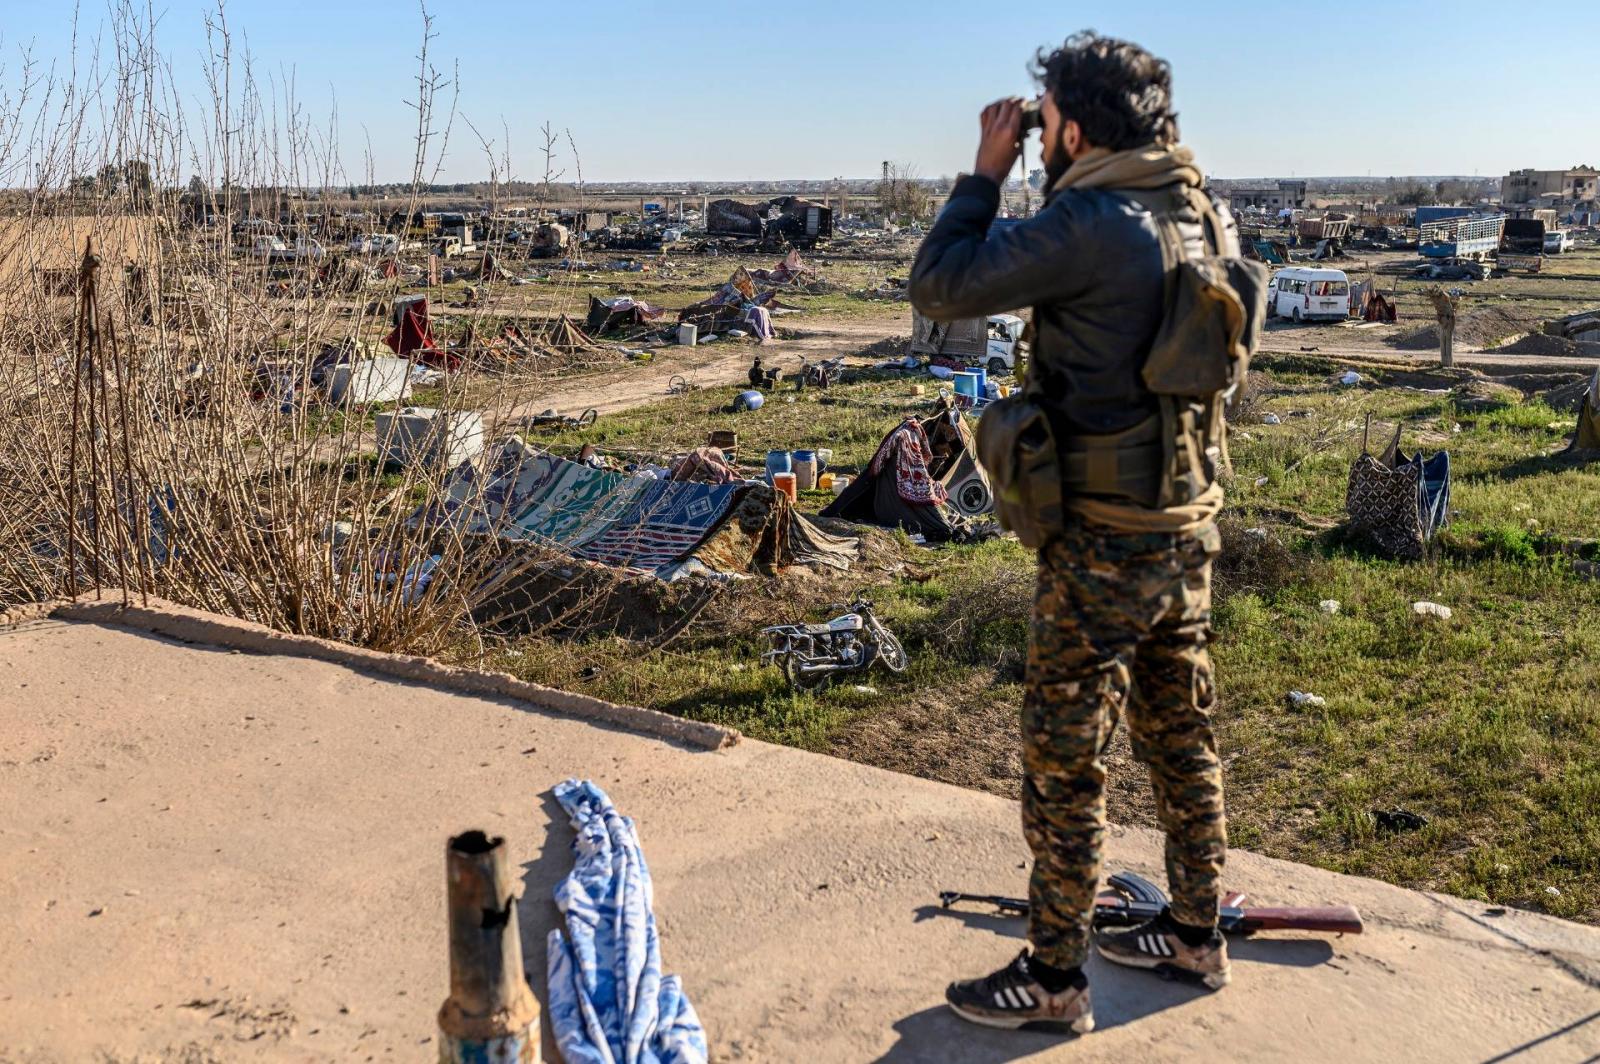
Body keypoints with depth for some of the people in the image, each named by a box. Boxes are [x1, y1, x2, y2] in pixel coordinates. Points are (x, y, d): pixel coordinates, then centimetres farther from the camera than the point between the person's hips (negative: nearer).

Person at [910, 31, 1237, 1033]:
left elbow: (940, 285, -17)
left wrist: (986, 171, -4)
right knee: (1182, 736, 20)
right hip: (1192, 523, 8)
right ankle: (1197, 932, 36)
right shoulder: (1208, 214, 3)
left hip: (1107, 541, -8)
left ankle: (1055, 979, 17)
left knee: (1065, 763, 4)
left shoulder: (1092, 225, -22)